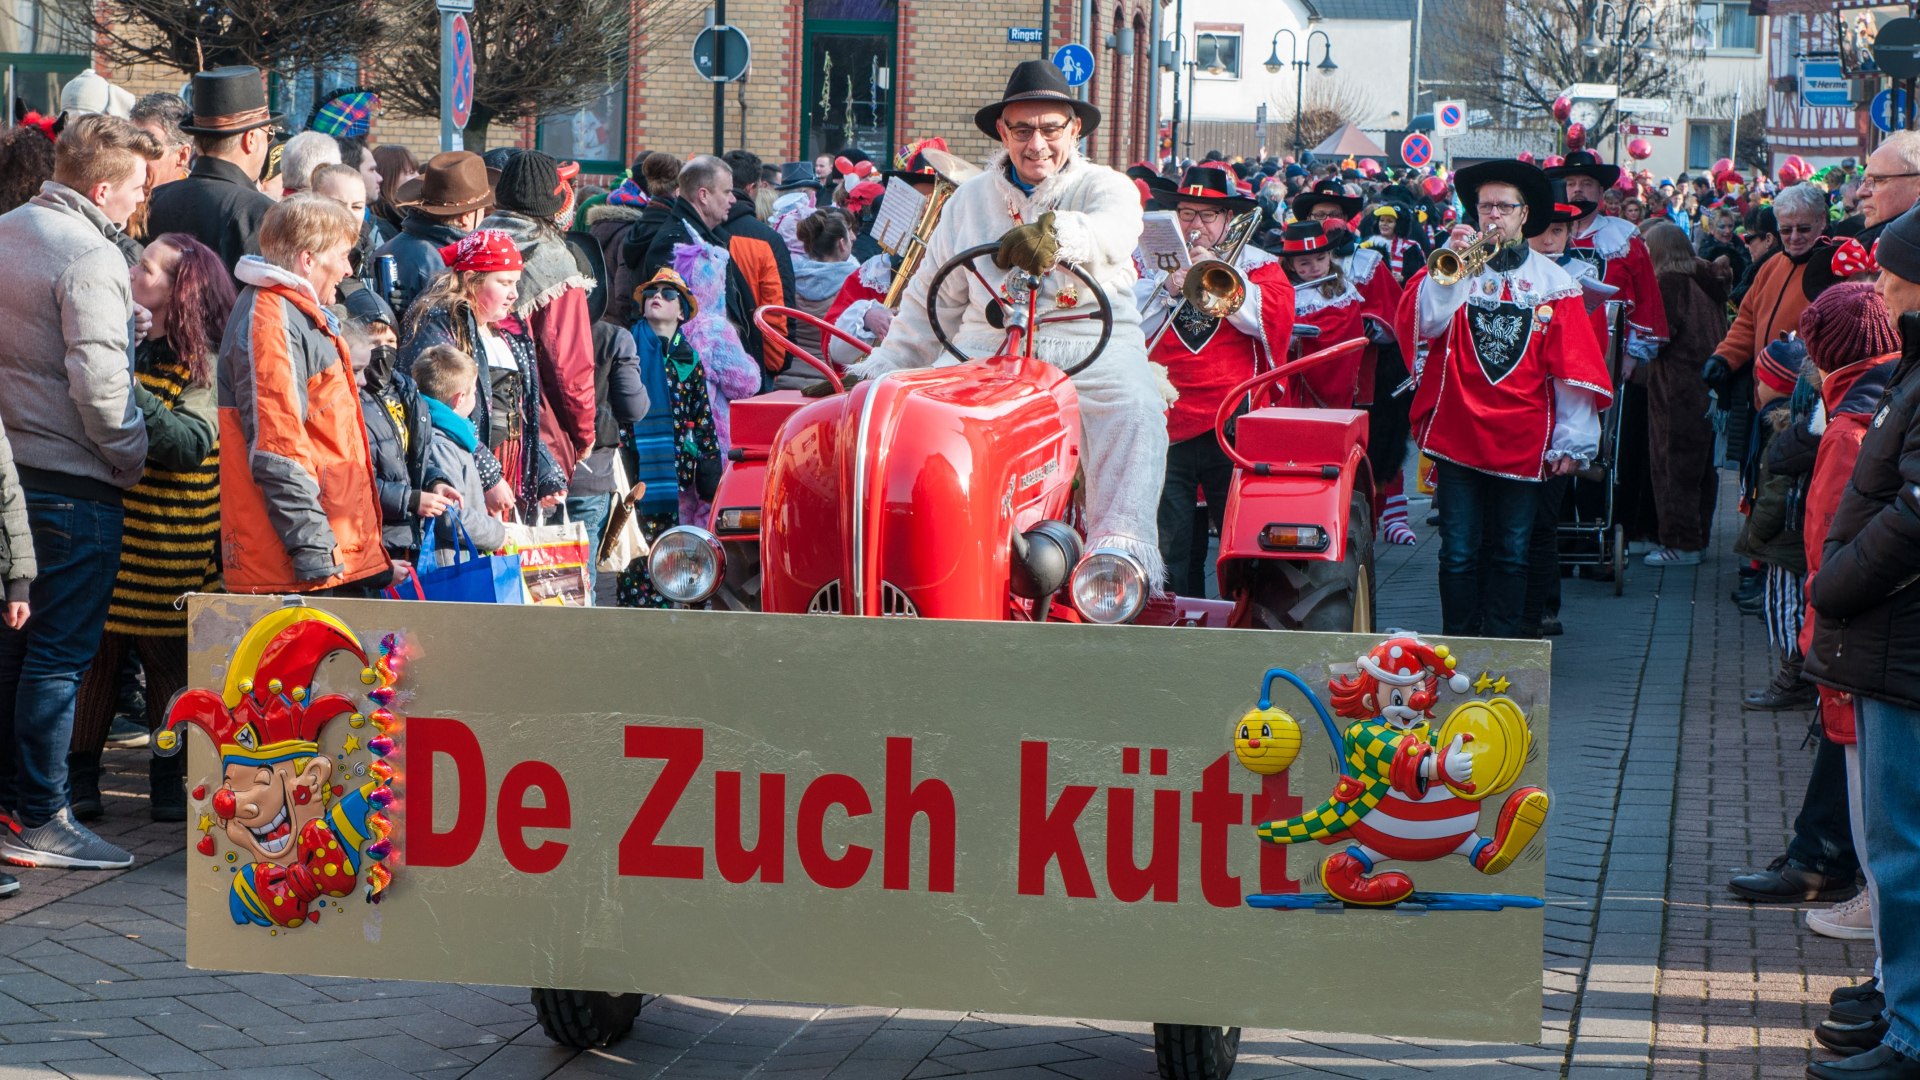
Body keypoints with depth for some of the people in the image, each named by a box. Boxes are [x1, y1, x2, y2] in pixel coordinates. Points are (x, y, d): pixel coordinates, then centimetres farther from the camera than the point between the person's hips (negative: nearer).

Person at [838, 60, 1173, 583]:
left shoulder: (1106, 187, 8)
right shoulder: (971, 200, 20)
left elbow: (1114, 233, -19)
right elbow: (930, 302, 24)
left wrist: (1055, 232, -42)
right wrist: (880, 371, 15)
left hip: (1094, 348, -3)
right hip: (987, 347, 3)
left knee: (1134, 409, -35)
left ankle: (1121, 546, -46)